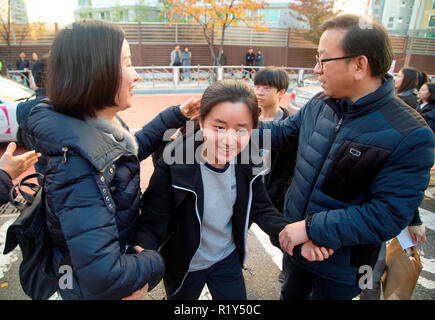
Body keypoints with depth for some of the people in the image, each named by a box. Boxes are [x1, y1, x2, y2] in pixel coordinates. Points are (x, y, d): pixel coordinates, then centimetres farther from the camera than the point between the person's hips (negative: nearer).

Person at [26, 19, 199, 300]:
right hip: (96, 290, -7)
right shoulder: (78, 163, -37)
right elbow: (103, 277, -40)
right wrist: (153, 262, -21)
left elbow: (131, 150, 12)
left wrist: (175, 116, 5)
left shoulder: (106, 127, -11)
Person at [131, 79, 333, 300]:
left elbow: (261, 209, -6)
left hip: (228, 258, 3)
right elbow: (151, 223, -24)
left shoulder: (247, 163, -16)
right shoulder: (173, 167, -30)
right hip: (184, 266, -2)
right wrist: (140, 252, -45)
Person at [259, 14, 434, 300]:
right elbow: (283, 132, 6)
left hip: (342, 265, -4)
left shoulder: (410, 136, -25)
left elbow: (388, 216, -27)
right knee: (291, 294, 29)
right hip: (295, 241, 5)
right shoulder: (320, 104, -8)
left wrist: (311, 228, -27)